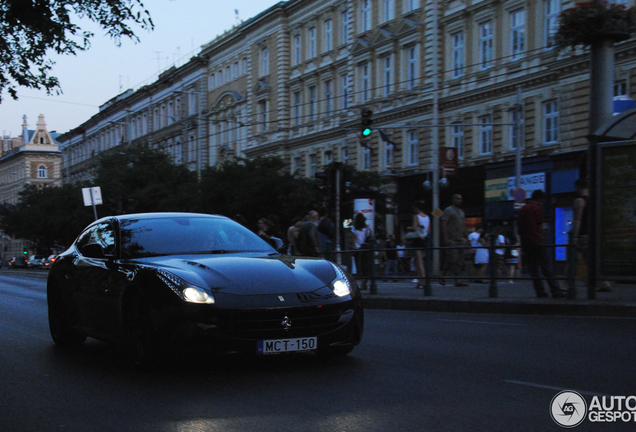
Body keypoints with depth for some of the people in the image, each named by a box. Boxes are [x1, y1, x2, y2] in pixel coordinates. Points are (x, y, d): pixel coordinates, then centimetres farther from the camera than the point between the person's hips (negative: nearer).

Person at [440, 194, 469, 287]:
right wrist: (445, 238, -18)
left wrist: (466, 238, 17)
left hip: (460, 240, 7)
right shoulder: (448, 210, -3)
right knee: (452, 259, -12)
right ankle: (442, 277, 5)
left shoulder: (461, 211, 20)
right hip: (451, 240, -7)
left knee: (460, 260, 0)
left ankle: (457, 280, 0)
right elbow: (444, 224, -10)